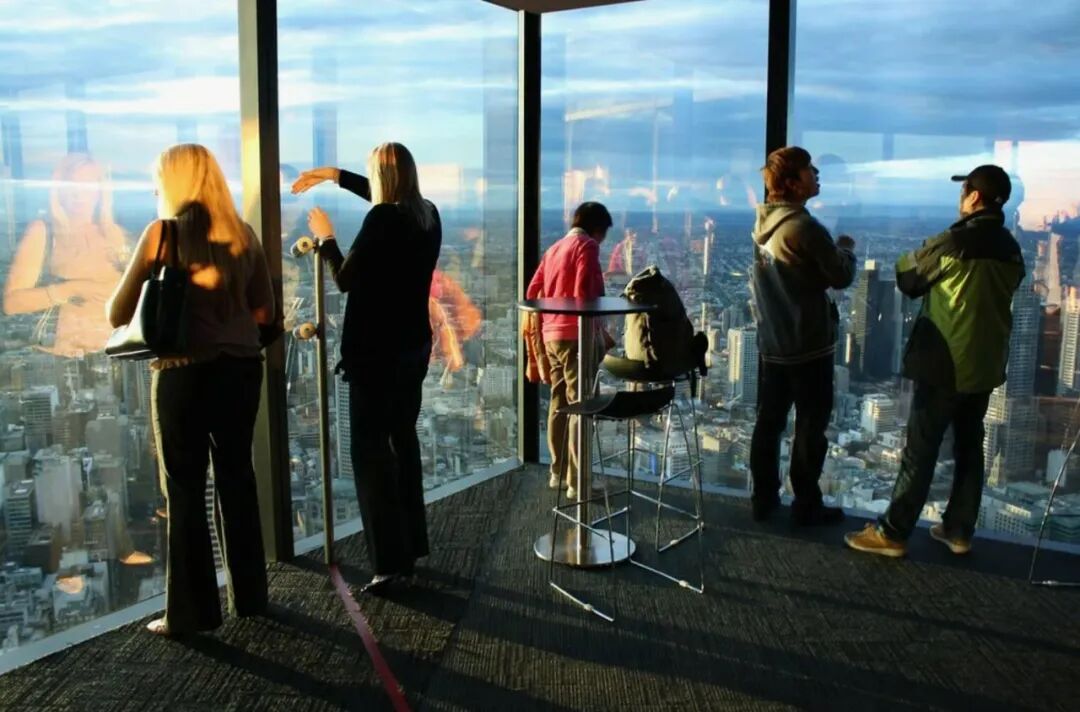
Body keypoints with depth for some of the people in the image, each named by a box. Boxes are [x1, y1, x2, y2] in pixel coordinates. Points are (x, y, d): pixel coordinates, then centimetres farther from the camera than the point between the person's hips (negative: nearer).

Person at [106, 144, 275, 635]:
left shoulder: (162, 233, -8)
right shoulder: (243, 235, 5)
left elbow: (118, 314, -5)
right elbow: (264, 312, 10)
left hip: (185, 373, -5)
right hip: (241, 367, 5)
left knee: (185, 490, 5)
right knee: (237, 477, 15)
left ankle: (191, 611, 13)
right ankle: (249, 594, 26)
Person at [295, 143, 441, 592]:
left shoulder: (382, 220, -18)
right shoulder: (426, 214, 5)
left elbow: (346, 280, -10)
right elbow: (387, 198, 26)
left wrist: (325, 239, 6)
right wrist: (335, 176, 33)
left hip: (377, 350, -8)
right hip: (413, 346, 8)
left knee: (370, 450, -3)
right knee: (403, 440, 18)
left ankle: (390, 562, -4)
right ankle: (412, 547, 26)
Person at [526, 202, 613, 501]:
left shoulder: (554, 248, 18)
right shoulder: (587, 246, -7)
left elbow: (532, 292, 16)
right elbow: (583, 295, -18)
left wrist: (540, 330, 21)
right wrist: (601, 334, -11)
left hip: (551, 335, 8)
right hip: (576, 336, -8)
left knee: (558, 403, 15)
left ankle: (558, 473, 22)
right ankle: (576, 482, -4)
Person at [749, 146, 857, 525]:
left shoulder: (763, 223, 6)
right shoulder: (805, 227, -20)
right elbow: (842, 277, -11)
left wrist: (831, 248, 13)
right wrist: (846, 247, 6)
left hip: (772, 341, 8)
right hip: (809, 344, -7)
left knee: (769, 420, 12)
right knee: (811, 425, 4)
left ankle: (763, 497, 21)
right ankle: (806, 505, 12)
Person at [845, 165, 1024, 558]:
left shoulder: (951, 243, -16)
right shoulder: (1011, 250, 6)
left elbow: (908, 280, -3)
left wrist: (908, 259, 18)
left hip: (945, 363, -7)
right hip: (986, 364, 7)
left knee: (920, 451, -2)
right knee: (969, 448, 14)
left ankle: (892, 533, 4)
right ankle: (959, 531, 22)